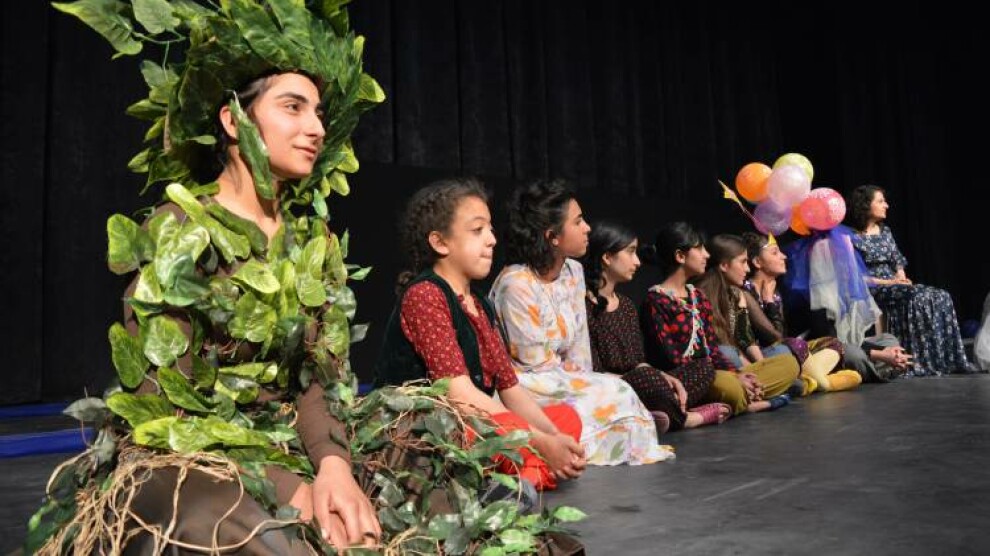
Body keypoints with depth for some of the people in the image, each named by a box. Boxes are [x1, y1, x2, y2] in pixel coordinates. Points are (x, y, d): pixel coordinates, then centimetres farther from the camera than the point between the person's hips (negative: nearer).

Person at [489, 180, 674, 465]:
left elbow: (579, 344, 6)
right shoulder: (516, 284, -23)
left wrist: (581, 379, -7)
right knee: (613, 393, -18)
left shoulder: (574, 271, 3)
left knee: (614, 390, -15)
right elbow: (536, 362, -19)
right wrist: (581, 383, -7)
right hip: (523, 384, -7)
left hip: (560, 380, 7)